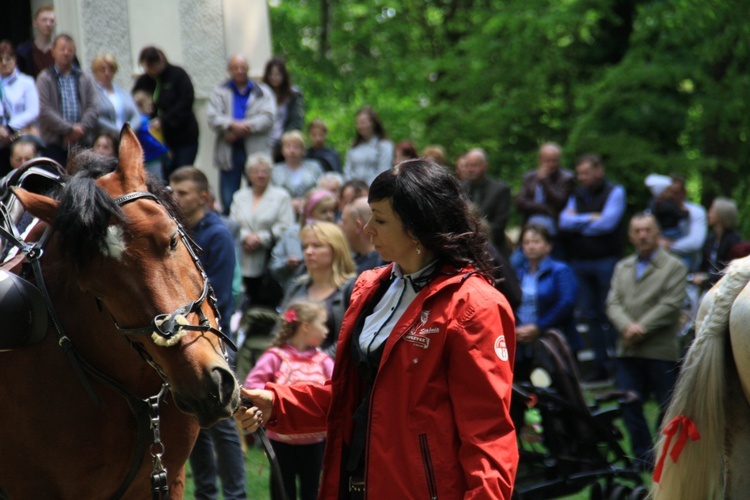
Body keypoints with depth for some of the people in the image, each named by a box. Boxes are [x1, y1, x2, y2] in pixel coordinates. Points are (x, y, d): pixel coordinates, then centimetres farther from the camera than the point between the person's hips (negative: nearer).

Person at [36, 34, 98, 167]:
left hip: (82, 142, 3)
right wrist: (69, 129, -12)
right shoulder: (45, 79, 5)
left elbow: (93, 108, 6)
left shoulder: (85, 79, 15)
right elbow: (44, 111, -6)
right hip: (55, 143, -2)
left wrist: (81, 127, -11)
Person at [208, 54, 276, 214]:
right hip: (229, 153, 1)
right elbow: (213, 118, -1)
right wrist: (233, 125, -19)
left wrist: (244, 127, -16)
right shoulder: (220, 92, 13)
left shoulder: (263, 92, 11)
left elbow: (268, 118, -4)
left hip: (256, 152, -1)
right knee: (228, 202, 1)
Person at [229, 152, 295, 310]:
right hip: (245, 265, 3)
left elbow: (285, 228, -4)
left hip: (270, 266, -3)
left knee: (269, 306, -9)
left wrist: (261, 239, -10)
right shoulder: (240, 197, 18)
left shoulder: (281, 197, 6)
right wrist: (246, 237, -10)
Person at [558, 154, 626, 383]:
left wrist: (577, 222, -2)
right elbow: (564, 222, 1)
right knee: (589, 315, 5)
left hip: (606, 259, -5)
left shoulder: (614, 192, 0)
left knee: (610, 313, -6)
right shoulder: (577, 196, 15)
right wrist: (589, 219, -9)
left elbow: (607, 223, -12)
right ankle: (601, 365, 10)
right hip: (580, 261, 5)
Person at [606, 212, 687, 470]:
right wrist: (627, 327, -13)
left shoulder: (674, 267, 1)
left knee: (668, 407, 1)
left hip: (661, 350, -4)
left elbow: (670, 305, -10)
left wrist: (641, 329, -17)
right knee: (629, 405, 2)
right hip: (628, 351, 4)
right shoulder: (622, 267, 17)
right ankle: (644, 456, 11)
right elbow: (613, 303, 7)